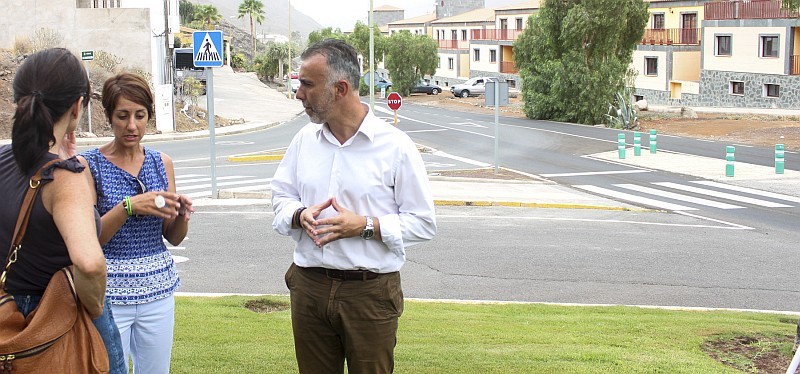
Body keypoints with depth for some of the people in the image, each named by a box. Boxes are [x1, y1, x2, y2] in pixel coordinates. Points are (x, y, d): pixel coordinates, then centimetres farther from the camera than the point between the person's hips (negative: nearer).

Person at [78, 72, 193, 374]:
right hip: (109, 294, -4)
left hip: (158, 291, 4)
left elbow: (174, 238, 10)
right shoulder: (89, 165, -7)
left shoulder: (161, 162, 6)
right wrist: (129, 206, -24)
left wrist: (181, 214, -11)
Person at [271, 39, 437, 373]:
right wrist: (301, 215, -9)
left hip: (370, 293, -4)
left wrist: (365, 226, -19)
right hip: (309, 286, 4)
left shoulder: (396, 146, -9)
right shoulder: (305, 139, 6)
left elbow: (422, 223, -7)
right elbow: (281, 197, 14)